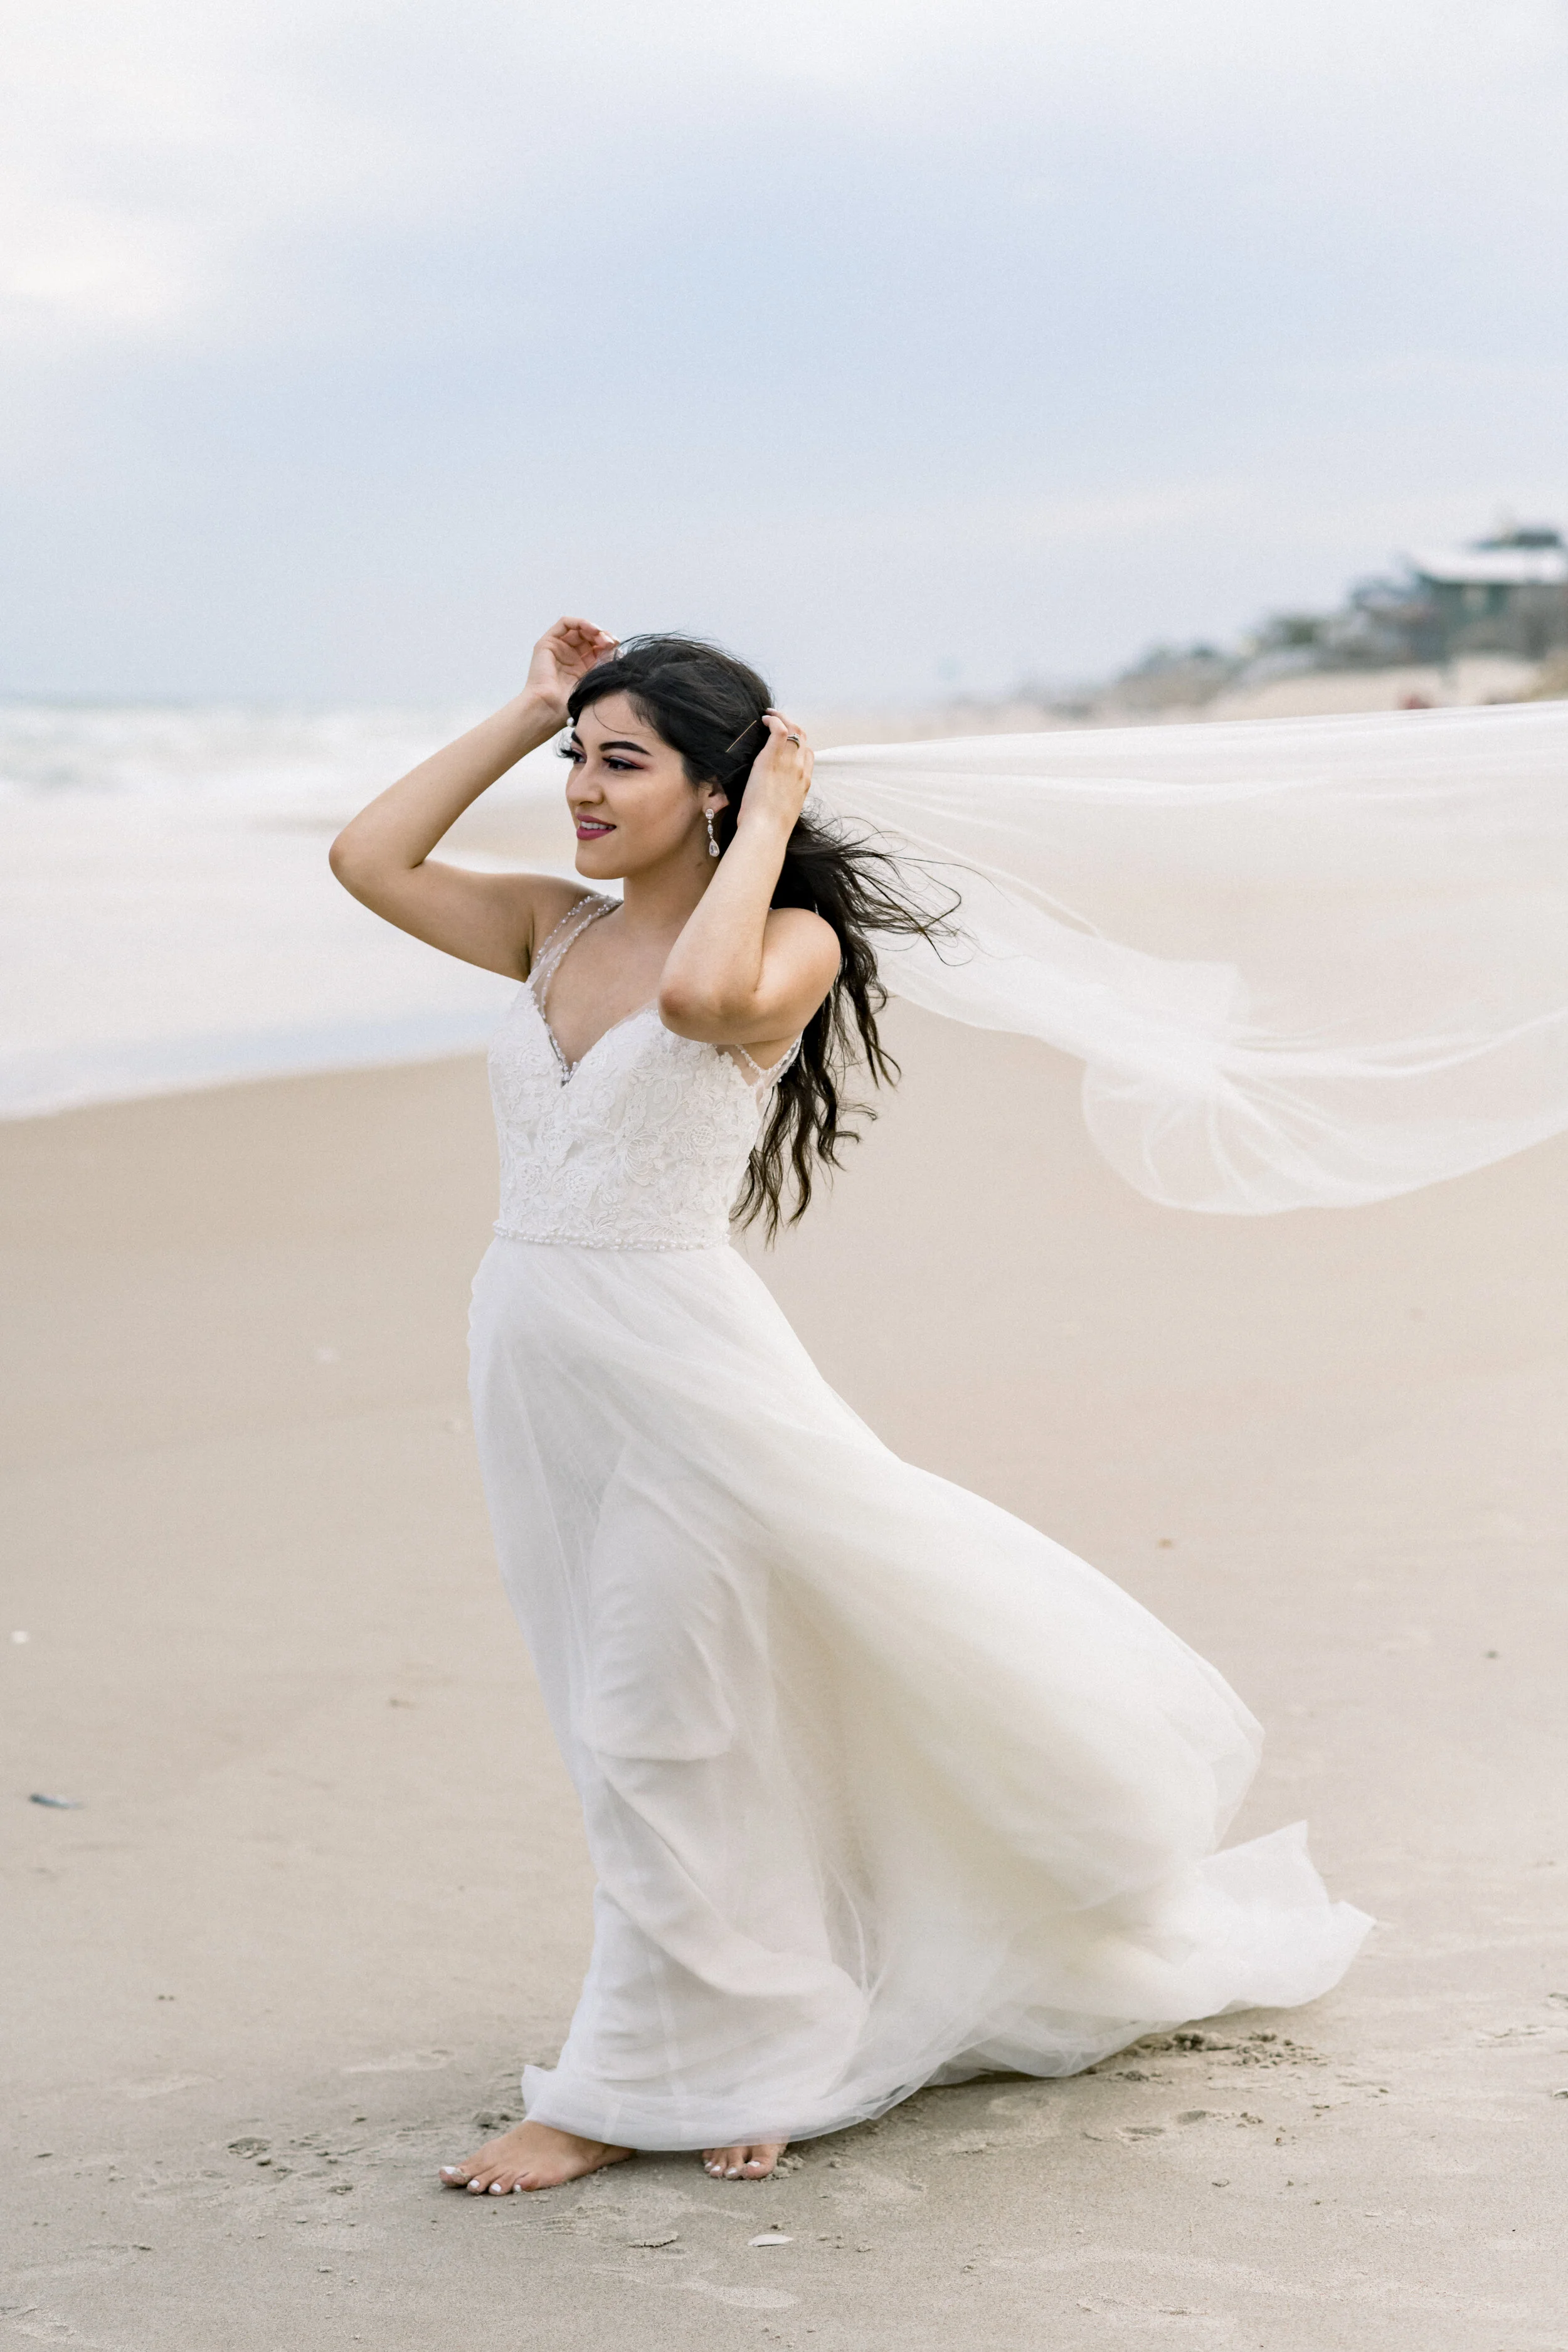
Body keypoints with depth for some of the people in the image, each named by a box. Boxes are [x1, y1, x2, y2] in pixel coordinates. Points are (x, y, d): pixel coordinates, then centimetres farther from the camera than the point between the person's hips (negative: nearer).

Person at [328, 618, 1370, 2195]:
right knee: (640, 1725, 13)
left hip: (670, 1347, -7)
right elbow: (367, 858, 6)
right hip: (530, 1355, 7)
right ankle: (754, 2036, 27)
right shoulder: (556, 927, 10)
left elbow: (704, 993, -30)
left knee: (658, 1726, 0)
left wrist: (766, 827, -16)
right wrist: (525, 714, 7)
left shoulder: (788, 943, -8)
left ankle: (637, 2088, 13)